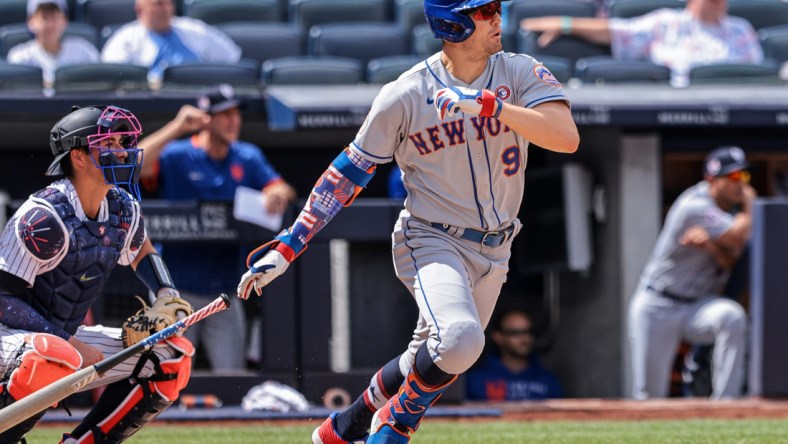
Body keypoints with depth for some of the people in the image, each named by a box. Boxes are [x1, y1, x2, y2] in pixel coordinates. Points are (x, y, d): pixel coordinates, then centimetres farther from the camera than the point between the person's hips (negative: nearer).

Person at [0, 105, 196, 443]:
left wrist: (167, 297, 7)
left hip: (66, 339, 8)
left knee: (173, 357, 2)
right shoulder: (45, 216, -22)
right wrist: (70, 344, -24)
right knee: (55, 358, -42)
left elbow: (142, 253, 26)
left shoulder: (123, 209, 2)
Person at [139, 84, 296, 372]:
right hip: (180, 291, -3)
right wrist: (176, 129, -28)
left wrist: (279, 194, -24)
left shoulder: (248, 158, 8)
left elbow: (283, 190, 1)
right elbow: (133, 167, -22)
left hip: (224, 294, 4)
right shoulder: (177, 156, -5)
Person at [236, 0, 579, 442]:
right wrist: (289, 244, -8)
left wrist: (488, 104, -31)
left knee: (432, 363, 13)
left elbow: (567, 137, -22)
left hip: (493, 252, 4)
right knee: (460, 338, -30)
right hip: (433, 243, -4)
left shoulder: (521, 73, -6)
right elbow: (349, 171, -4)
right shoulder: (405, 95, -11)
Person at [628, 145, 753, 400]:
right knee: (649, 395, -6)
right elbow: (738, 237, -26)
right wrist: (748, 204, -8)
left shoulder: (732, 207, 5)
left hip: (699, 307, 5)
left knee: (732, 316, -31)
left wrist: (711, 245, -22)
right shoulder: (695, 206, -19)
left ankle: (725, 402, -30)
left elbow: (731, 264, -1)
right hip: (657, 309, -5)